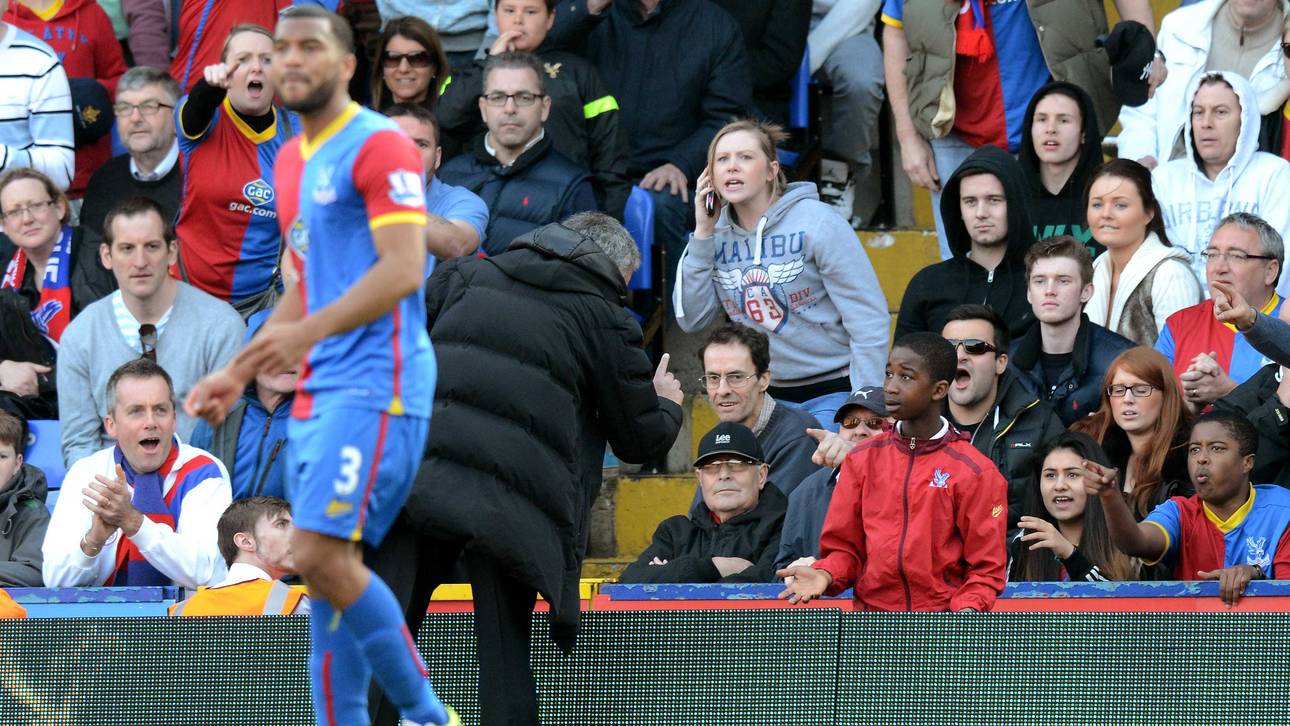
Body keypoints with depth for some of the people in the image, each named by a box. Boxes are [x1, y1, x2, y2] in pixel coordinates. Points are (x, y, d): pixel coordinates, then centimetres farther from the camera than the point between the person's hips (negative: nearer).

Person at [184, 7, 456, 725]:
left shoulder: (379, 145, -8)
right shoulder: (292, 161, 20)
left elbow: (402, 269, -20)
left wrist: (308, 332, -30)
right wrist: (240, 374, 19)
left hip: (376, 383, -9)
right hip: (319, 392, 9)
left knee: (321, 554, -18)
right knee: (327, 566, 5)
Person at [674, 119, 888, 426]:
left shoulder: (817, 223, -11)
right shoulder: (719, 233, 4)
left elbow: (868, 319, -11)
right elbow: (691, 319, -1)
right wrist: (702, 233, -6)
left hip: (832, 391, -5)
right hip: (765, 397, 5)